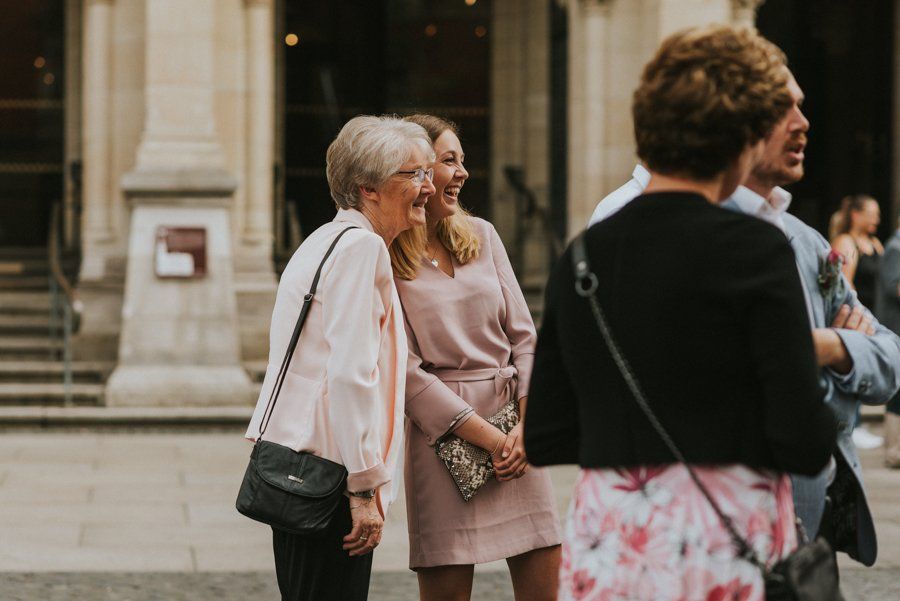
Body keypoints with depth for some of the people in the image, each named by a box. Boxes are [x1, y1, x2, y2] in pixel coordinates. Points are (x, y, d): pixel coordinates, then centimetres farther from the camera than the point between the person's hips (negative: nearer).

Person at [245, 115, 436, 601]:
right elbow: (351, 375, -19)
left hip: (293, 463, 10)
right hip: (328, 471, -10)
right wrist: (364, 491, -19)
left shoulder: (327, 241, 19)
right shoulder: (361, 247, -12)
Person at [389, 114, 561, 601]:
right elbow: (406, 372, -8)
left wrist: (527, 425, -3)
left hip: (518, 435, 5)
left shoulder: (481, 236, 11)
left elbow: (523, 334, 10)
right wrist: (488, 438, -10)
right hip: (444, 434, -5)